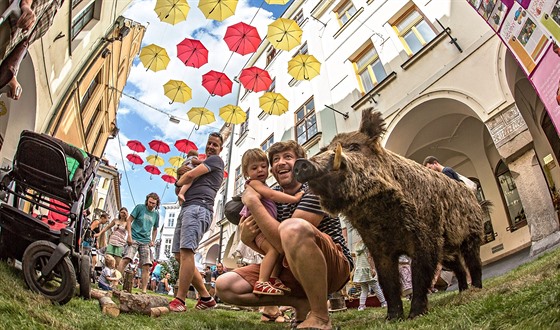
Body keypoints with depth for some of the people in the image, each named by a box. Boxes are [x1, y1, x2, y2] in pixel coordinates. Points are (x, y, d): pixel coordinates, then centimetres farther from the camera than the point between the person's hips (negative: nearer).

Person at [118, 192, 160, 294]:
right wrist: (129, 235, -11)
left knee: (146, 266, -4)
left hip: (146, 242, 3)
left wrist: (152, 240, 7)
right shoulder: (140, 207, 0)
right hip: (134, 239, -3)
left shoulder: (156, 214, 11)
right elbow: (129, 220, -1)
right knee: (126, 259, -23)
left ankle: (144, 290, 0)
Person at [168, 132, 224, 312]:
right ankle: (206, 297, 6)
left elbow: (189, 175, -6)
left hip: (198, 207, -10)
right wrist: (181, 187, 10)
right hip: (187, 208, 10)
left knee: (186, 251, -21)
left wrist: (179, 181, 15)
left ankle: (179, 300, -24)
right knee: (179, 255, 4)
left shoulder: (215, 160, 6)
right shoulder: (204, 167, 34)